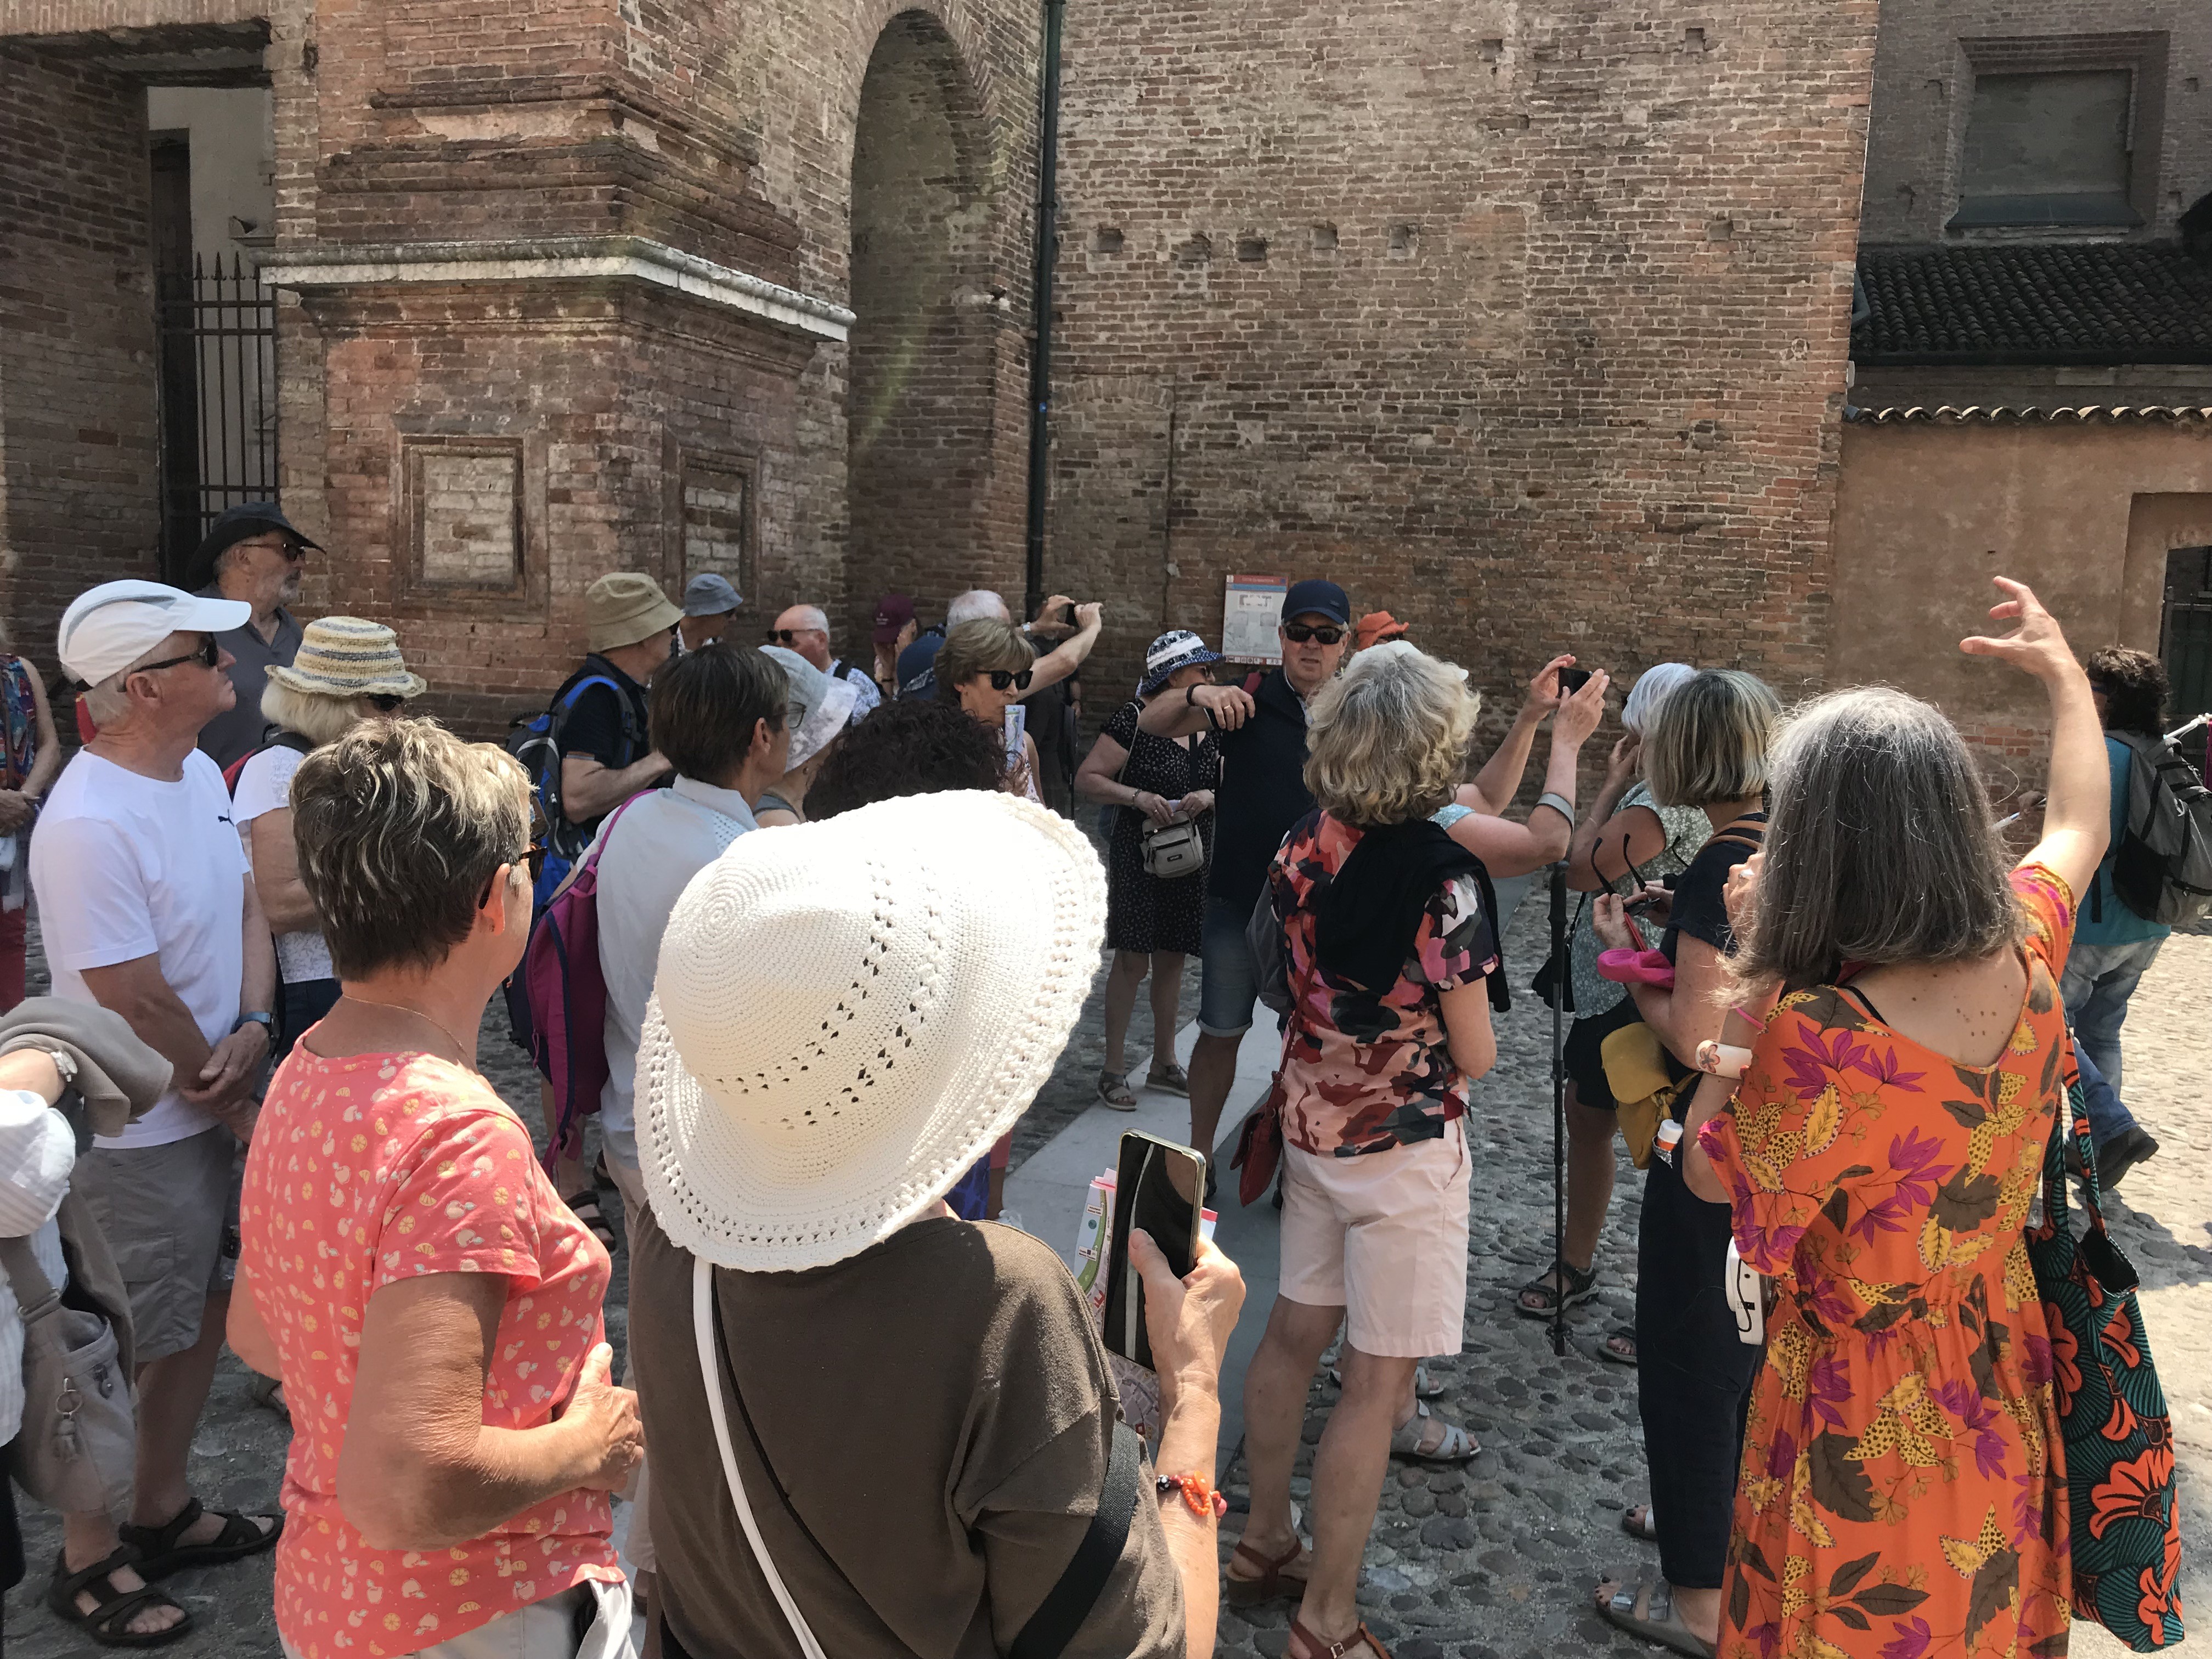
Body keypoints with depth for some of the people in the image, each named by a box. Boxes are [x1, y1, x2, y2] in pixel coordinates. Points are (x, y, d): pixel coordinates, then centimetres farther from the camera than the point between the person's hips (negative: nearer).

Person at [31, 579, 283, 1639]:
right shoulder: (87, 826, -27)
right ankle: (88, 1561, 28)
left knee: (202, 1312, 21)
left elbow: (243, 904, 8)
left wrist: (252, 1026, -10)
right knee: (125, 1352, 7)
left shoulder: (199, 773, 2)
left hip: (209, 1111, 9)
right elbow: (139, 1007, -23)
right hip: (139, 1139, -8)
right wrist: (240, 1110, -10)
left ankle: (164, 1512, 40)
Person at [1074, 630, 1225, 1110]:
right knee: (1132, 960, -4)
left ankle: (1164, 1062, 27)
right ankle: (1113, 1069, 8)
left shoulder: (1210, 725, 6)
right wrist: (1138, 796, -23)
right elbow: (1086, 779, -12)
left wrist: (1210, 796, -10)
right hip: (1138, 858, -6)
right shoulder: (1135, 719, -12)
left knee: (1172, 959, 13)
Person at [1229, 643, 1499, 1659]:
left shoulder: (1302, 847, -3)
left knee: (1294, 1334, 20)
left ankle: (1263, 1547, 36)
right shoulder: (1438, 876, -23)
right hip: (1405, 1146, -7)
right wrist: (1465, 1017, 4)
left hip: (1311, 1120, 7)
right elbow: (1475, 1056, -18)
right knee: (1374, 1380, 4)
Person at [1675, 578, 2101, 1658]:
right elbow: (2079, 828, 9)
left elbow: (1711, 1171, -16)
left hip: (1868, 1422, -6)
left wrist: (1758, 974, -16)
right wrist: (2064, 673, 24)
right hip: (2002, 1393, 6)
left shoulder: (1820, 1039, -35)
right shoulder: (2024, 958, -14)